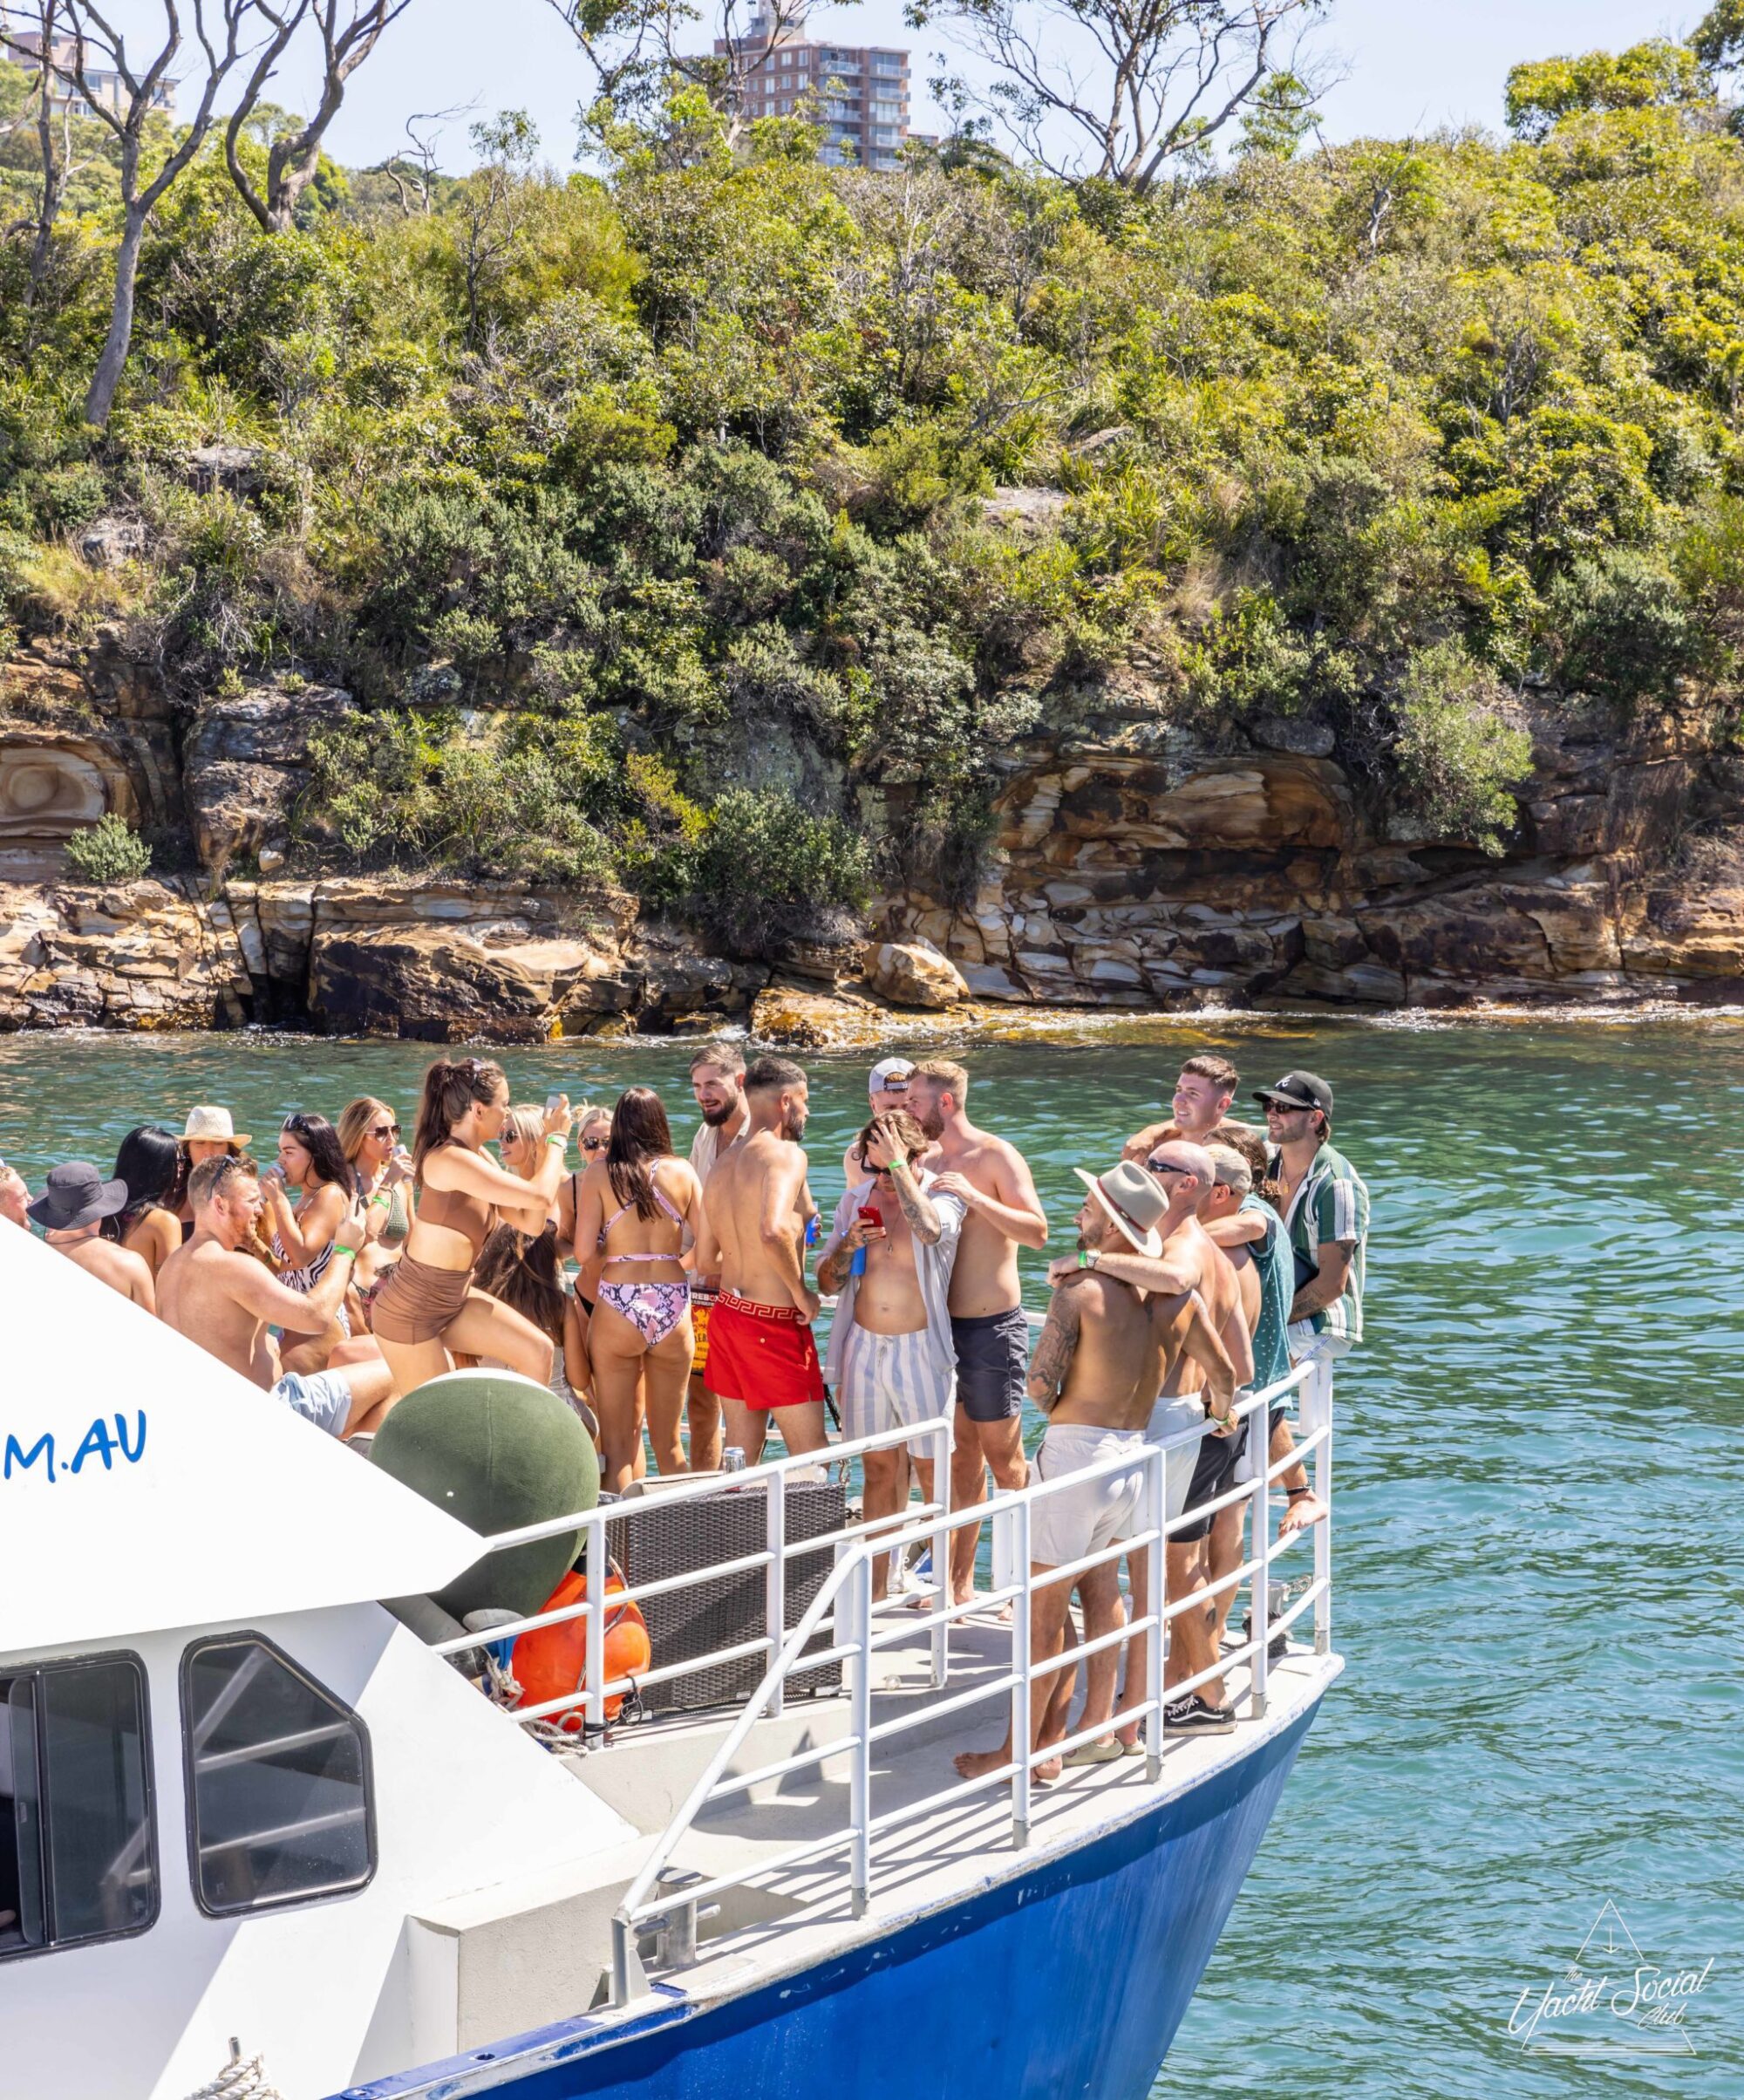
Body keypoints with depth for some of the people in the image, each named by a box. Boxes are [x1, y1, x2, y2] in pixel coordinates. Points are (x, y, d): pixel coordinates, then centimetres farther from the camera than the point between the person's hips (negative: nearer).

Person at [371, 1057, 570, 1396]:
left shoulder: (478, 1159, 4)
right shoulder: (450, 1160, -26)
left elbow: (531, 1223, 1)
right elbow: (539, 1197, -29)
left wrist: (550, 1146, -2)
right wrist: (556, 1139, -14)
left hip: (455, 1300, 9)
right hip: (411, 1311, -9)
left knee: (537, 1352, 0)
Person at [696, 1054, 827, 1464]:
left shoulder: (722, 1165, 11)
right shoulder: (786, 1154, -14)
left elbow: (706, 1262, 16)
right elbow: (773, 1231, -31)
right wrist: (801, 1292, -17)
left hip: (727, 1313, 8)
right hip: (775, 1322, -8)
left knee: (740, 1455, 12)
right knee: (811, 1459, -1)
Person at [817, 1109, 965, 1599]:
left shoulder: (941, 1197, -7)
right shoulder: (856, 1199, 7)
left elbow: (930, 1229, -33)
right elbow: (827, 1283, 11)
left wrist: (899, 1165, -26)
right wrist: (847, 1246, -10)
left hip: (920, 1348, -4)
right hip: (864, 1346, 4)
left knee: (930, 1470, -2)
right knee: (878, 1468, 10)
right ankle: (876, 1585, 16)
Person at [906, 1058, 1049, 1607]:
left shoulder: (996, 1157, -11)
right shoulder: (932, 1161, 11)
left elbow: (1038, 1231, -20)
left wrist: (974, 1197, -27)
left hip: (992, 1328, -7)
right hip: (944, 1324, 7)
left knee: (1004, 1460, -1)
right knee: (962, 1455, 12)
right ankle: (960, 1582, 16)